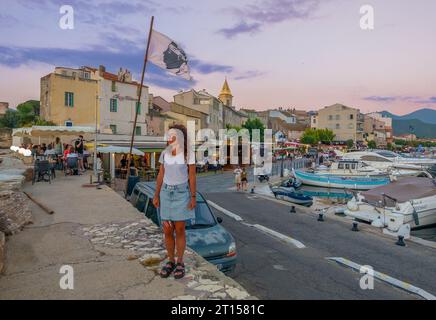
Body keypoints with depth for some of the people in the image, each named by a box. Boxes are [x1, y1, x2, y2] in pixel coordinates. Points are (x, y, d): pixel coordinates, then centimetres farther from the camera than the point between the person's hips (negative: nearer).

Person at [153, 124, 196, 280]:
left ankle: (180, 263, 17)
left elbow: (192, 177, -7)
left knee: (179, 230, 1)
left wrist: (193, 197, -10)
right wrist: (156, 195, 5)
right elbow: (161, 176, 7)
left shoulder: (188, 154, -8)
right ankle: (171, 261, 22)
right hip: (166, 193, 4)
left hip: (182, 193, -3)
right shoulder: (164, 154, 3)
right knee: (167, 231, 6)